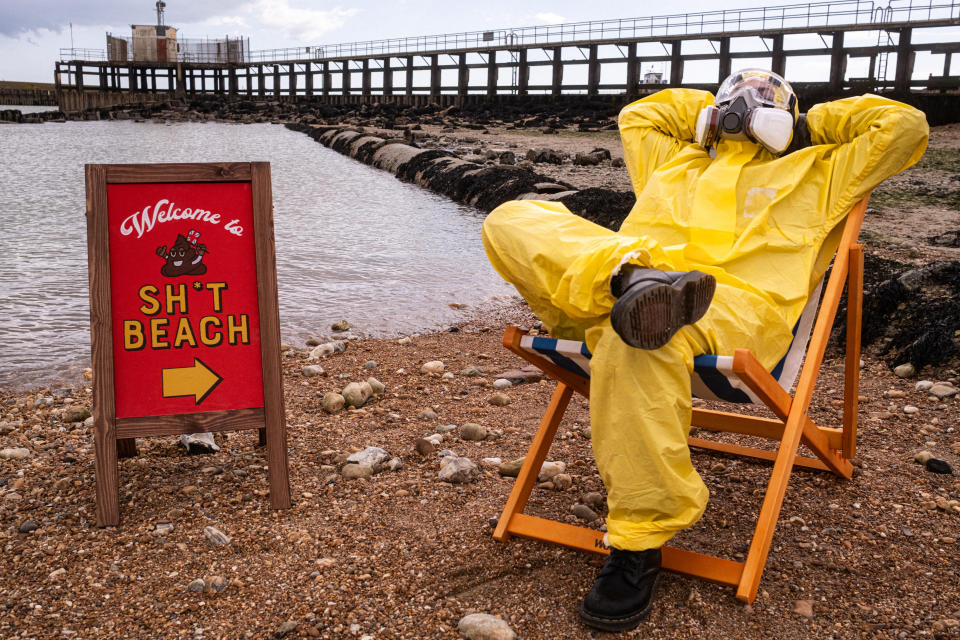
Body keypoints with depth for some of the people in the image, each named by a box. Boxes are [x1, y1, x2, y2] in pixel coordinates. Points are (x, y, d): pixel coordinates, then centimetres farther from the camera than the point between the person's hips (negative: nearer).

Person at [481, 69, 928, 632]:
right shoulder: (675, 164, 41)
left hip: (736, 306, -4)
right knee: (511, 220, -14)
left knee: (631, 339, -42)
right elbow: (638, 115, 56)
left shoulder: (817, 172, 31)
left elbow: (903, 126, 29)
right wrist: (706, 111, 47)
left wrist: (812, 125, 35)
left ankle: (640, 544, -32)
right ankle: (628, 281, -43)